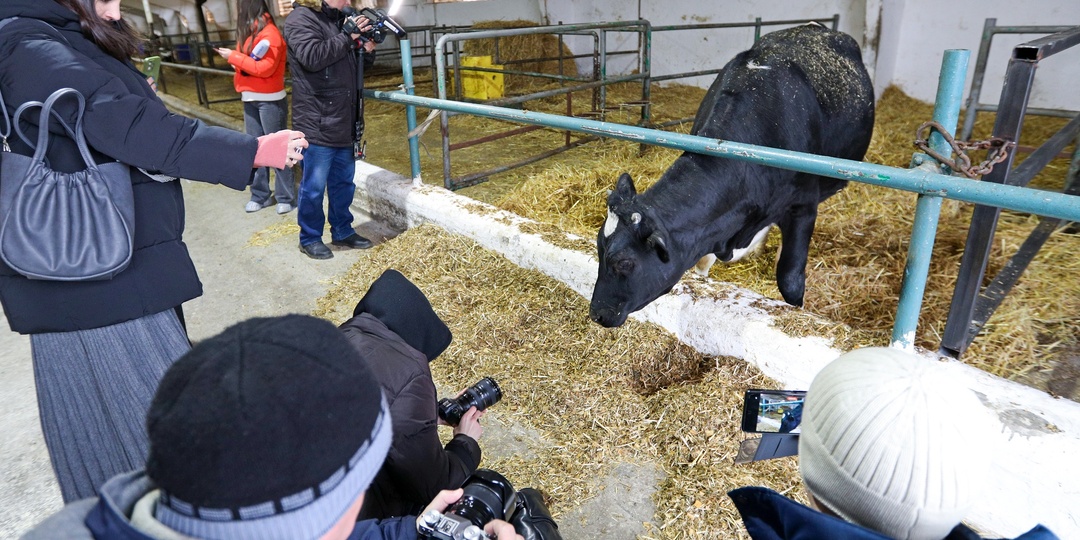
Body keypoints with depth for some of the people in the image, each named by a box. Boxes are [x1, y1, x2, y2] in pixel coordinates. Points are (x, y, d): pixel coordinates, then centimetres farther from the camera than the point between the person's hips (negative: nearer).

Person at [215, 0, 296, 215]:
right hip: (250, 99, 8)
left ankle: (286, 197, 4)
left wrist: (234, 57, -13)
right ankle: (260, 195, 16)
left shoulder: (269, 33, -11)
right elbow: (248, 62, 15)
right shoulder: (248, 32, 14)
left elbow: (265, 68, -19)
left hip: (270, 100, -8)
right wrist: (234, 56, -4)